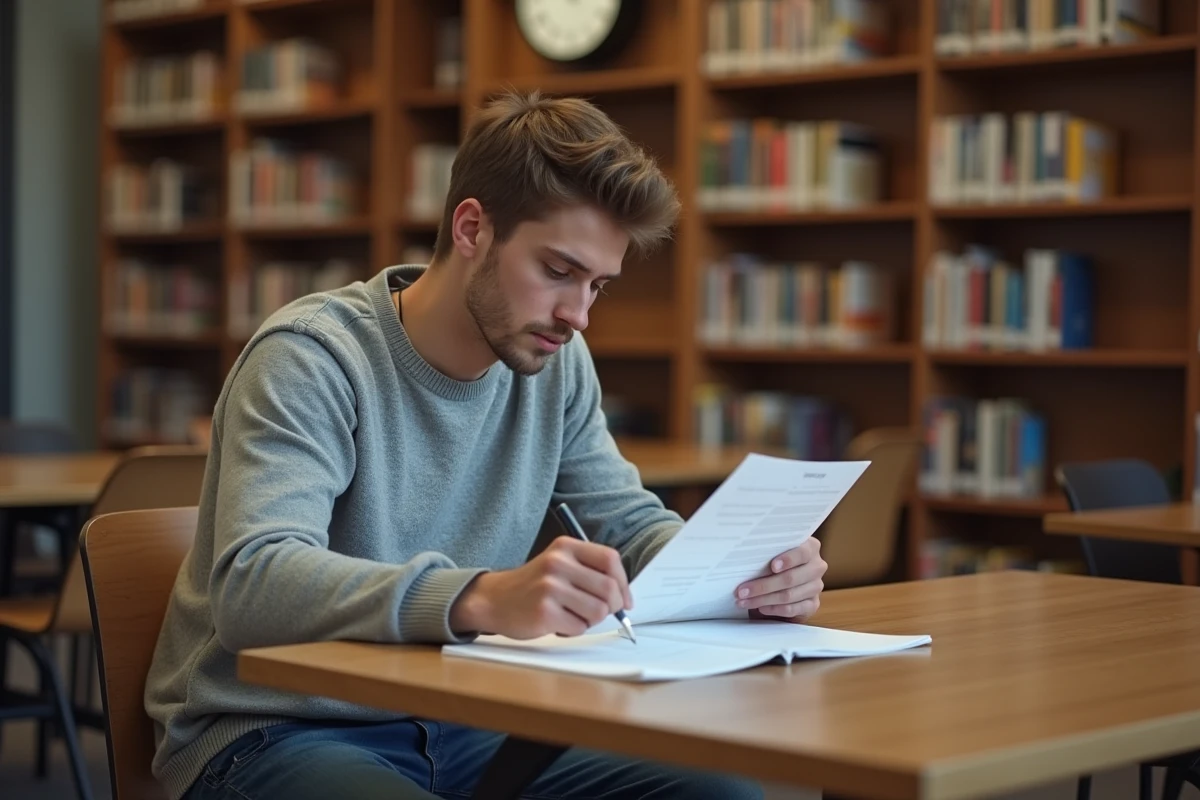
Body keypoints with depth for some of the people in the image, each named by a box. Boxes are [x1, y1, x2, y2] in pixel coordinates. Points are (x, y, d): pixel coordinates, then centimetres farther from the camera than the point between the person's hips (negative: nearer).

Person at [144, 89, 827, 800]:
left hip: (455, 726, 7)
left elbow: (630, 522, 11)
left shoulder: (556, 364, 2)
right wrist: (481, 599, -48)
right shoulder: (311, 359, -18)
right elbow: (252, 582, -32)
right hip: (275, 734, -6)